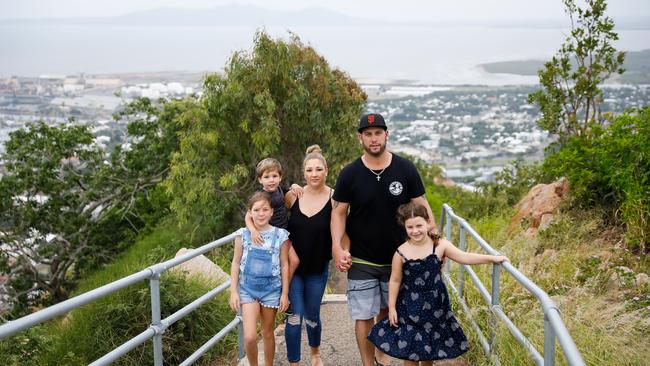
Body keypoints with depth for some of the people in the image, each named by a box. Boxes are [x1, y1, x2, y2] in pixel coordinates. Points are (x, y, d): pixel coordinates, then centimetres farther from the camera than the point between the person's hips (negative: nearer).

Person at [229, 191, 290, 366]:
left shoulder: (280, 235, -5)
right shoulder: (243, 234, -4)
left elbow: (284, 266, 1)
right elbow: (236, 264, 2)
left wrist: (285, 293, -1)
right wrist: (233, 291, -2)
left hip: (271, 290, 0)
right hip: (247, 289, 0)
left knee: (268, 333, 14)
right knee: (249, 337, -10)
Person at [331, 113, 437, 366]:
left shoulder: (405, 169, -7)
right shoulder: (350, 174, -9)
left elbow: (421, 206, -3)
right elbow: (339, 212, -4)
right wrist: (337, 246, -17)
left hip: (397, 258, 2)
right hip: (361, 261, -1)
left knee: (388, 311, 18)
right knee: (364, 317, 1)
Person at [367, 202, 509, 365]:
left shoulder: (440, 245, -10)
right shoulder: (401, 252, -13)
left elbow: (464, 257, -12)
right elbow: (395, 281, -5)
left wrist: (492, 258, -19)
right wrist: (392, 307, -3)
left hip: (434, 303, 2)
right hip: (410, 305, -1)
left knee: (430, 344, 17)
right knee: (408, 347, 8)